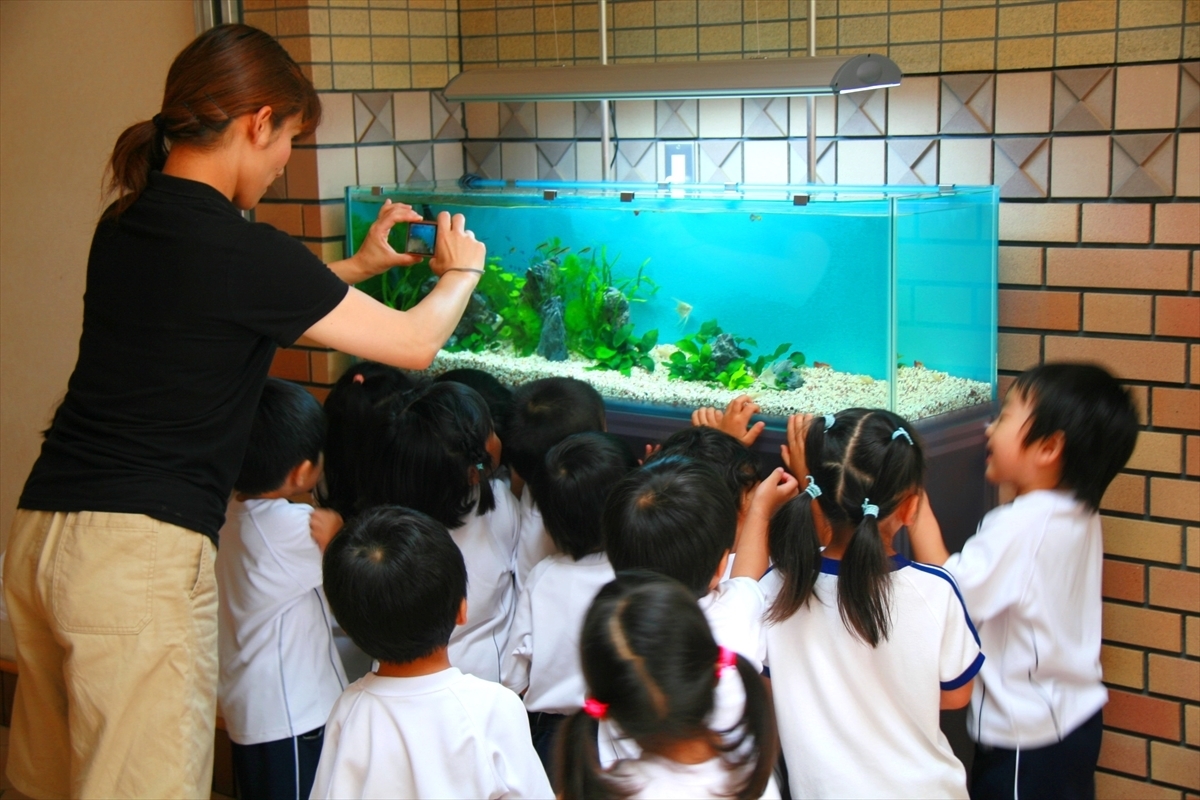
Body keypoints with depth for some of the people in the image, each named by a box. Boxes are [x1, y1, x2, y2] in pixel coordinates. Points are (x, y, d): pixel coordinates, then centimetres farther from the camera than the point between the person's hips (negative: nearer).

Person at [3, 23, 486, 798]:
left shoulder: (126, 224, 10)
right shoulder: (240, 249, -14)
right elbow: (414, 343, -3)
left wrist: (358, 265, 36)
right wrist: (461, 270, 17)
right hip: (142, 552, -9)